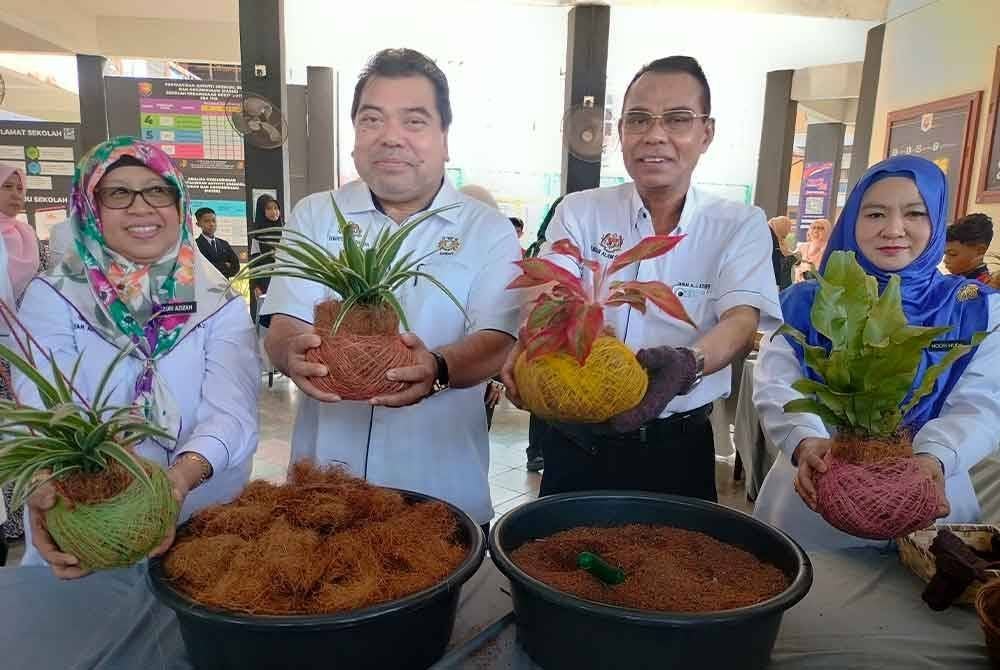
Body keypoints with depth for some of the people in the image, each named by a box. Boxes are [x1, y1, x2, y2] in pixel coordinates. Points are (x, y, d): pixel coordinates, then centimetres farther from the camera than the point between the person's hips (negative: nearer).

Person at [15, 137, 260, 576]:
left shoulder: (220, 305, 3)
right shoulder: (52, 298, 3)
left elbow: (230, 411, -13)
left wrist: (181, 478, -32)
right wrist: (46, 490, -33)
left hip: (202, 524, 1)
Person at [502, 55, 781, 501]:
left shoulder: (741, 226, -2)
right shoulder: (580, 212, 0)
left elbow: (741, 322, -16)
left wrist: (687, 364, -39)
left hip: (677, 447, 0)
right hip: (577, 442, 1)